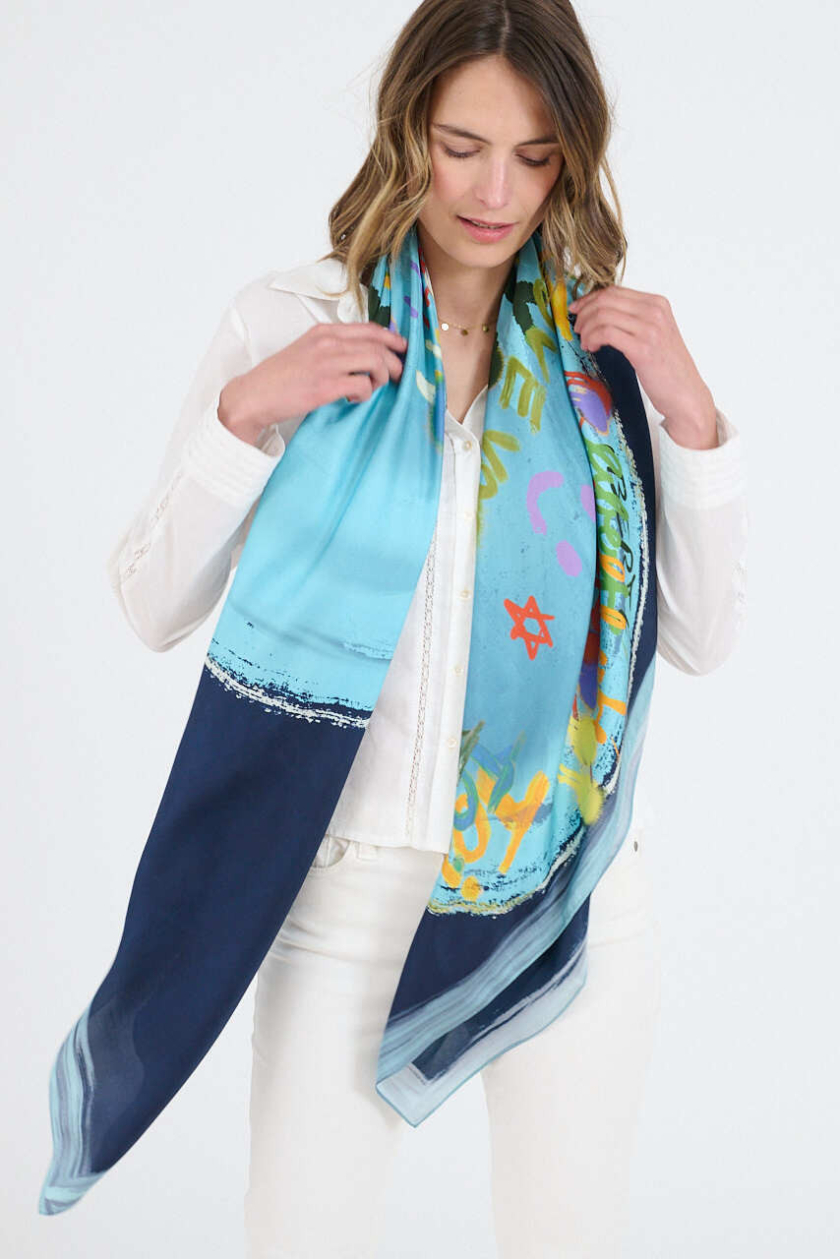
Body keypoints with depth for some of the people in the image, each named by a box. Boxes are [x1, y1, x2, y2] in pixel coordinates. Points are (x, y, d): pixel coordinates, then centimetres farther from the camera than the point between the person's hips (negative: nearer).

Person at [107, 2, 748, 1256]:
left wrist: (691, 414, -10)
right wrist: (246, 414, -16)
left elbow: (701, 638, 2)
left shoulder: (608, 344, 3)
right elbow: (156, 608, -2)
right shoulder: (286, 322, -1)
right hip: (353, 877, -1)